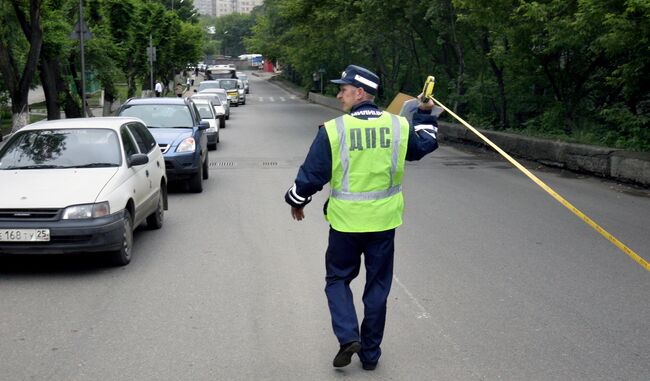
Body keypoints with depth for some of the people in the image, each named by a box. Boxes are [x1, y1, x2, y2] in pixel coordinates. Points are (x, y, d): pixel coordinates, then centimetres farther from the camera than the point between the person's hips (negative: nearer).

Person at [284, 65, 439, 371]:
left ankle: (348, 336, 0)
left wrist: (296, 201, 10)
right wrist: (426, 114, 35)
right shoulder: (398, 126, -3)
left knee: (337, 279, 18)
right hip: (384, 222, 3)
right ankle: (370, 353, 22)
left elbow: (311, 176, -9)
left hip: (345, 222, -2)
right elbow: (425, 145, 18)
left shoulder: (333, 130, -13)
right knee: (377, 286, 14)